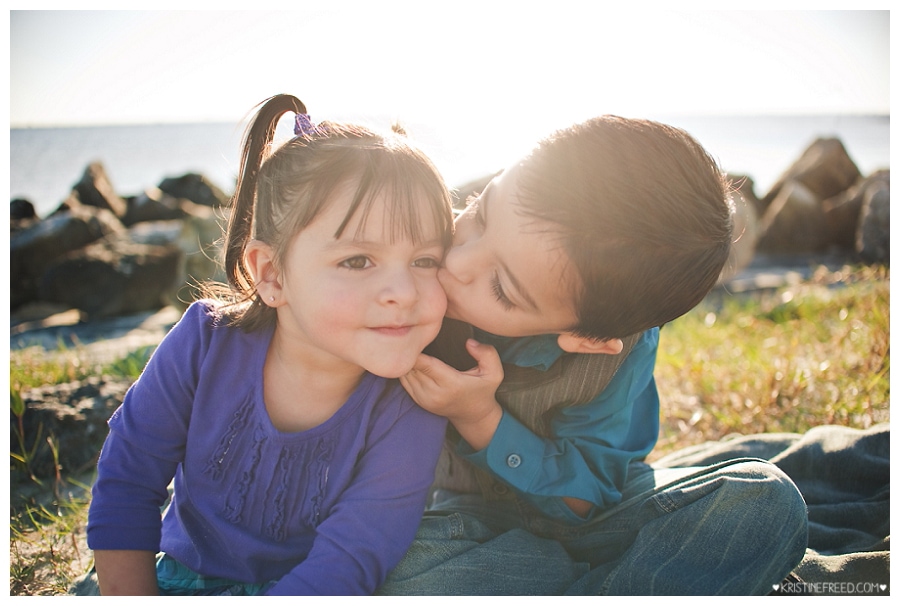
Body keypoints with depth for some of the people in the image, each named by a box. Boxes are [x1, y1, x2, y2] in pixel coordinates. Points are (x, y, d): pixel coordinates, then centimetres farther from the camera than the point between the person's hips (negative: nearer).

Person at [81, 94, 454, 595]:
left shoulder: (410, 414, -25)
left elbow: (340, 569, -25)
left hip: (299, 585, 0)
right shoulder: (208, 342, -20)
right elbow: (127, 484, -10)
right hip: (185, 574, 1)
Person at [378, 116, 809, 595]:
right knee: (415, 583, -35)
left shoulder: (622, 351, -27)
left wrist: (478, 418, -31)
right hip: (467, 513, 1)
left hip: (575, 514, 0)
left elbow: (585, 498, -17)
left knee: (765, 499, -20)